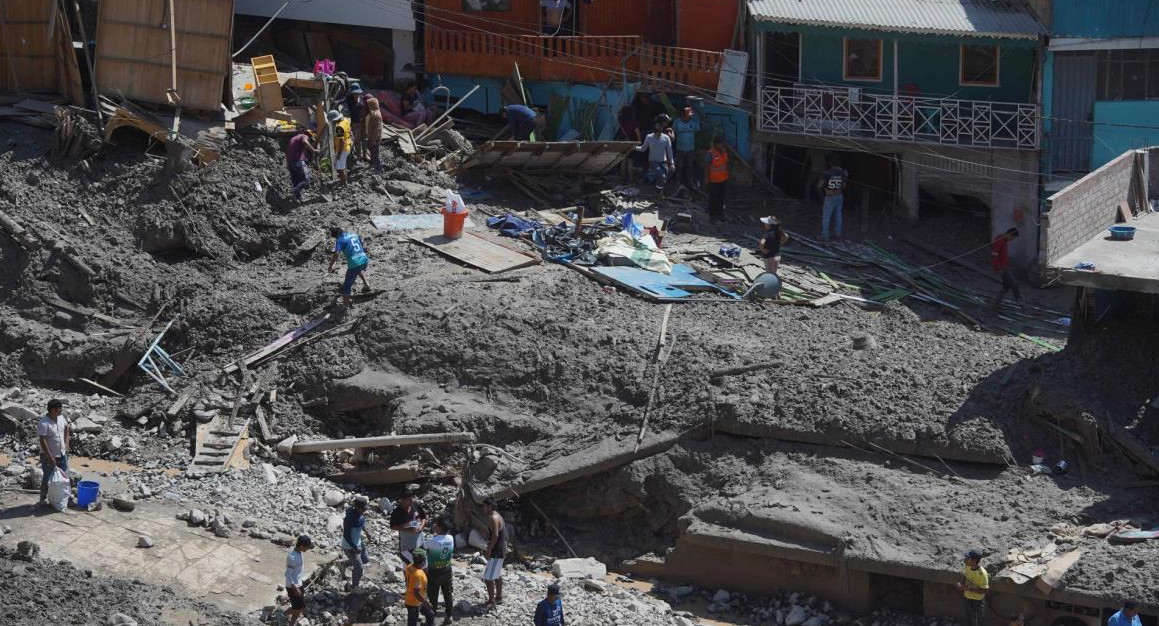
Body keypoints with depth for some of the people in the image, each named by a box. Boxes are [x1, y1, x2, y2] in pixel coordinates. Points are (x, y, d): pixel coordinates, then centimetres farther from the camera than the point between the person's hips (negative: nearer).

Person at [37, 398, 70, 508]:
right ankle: (43, 499, 15)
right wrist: (50, 457, -24)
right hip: (49, 455, -7)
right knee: (48, 478, 2)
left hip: (62, 454, 7)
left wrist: (66, 443, 10)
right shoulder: (43, 423, -24)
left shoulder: (61, 417, -1)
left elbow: (67, 428, 19)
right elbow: (43, 441, -24)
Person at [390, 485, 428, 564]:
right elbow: (393, 527, -12)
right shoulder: (396, 512, -20)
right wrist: (405, 529, -25)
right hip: (405, 542, -3)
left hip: (418, 539, 3)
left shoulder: (417, 505, -11)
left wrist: (421, 526, -16)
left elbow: (424, 517, 3)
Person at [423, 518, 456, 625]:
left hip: (434, 572, -4)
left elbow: (421, 548, -9)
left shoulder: (432, 540, -25)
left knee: (433, 596, 10)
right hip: (447, 570, 4)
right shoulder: (451, 538, -8)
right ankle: (448, 617, 28)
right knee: (447, 594, 17)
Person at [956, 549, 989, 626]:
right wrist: (961, 586, -7)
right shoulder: (967, 567, -11)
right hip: (966, 598, 6)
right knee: (967, 620, 24)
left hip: (977, 601, -6)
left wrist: (970, 589, -30)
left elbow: (985, 590, -25)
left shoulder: (982, 574, -31)